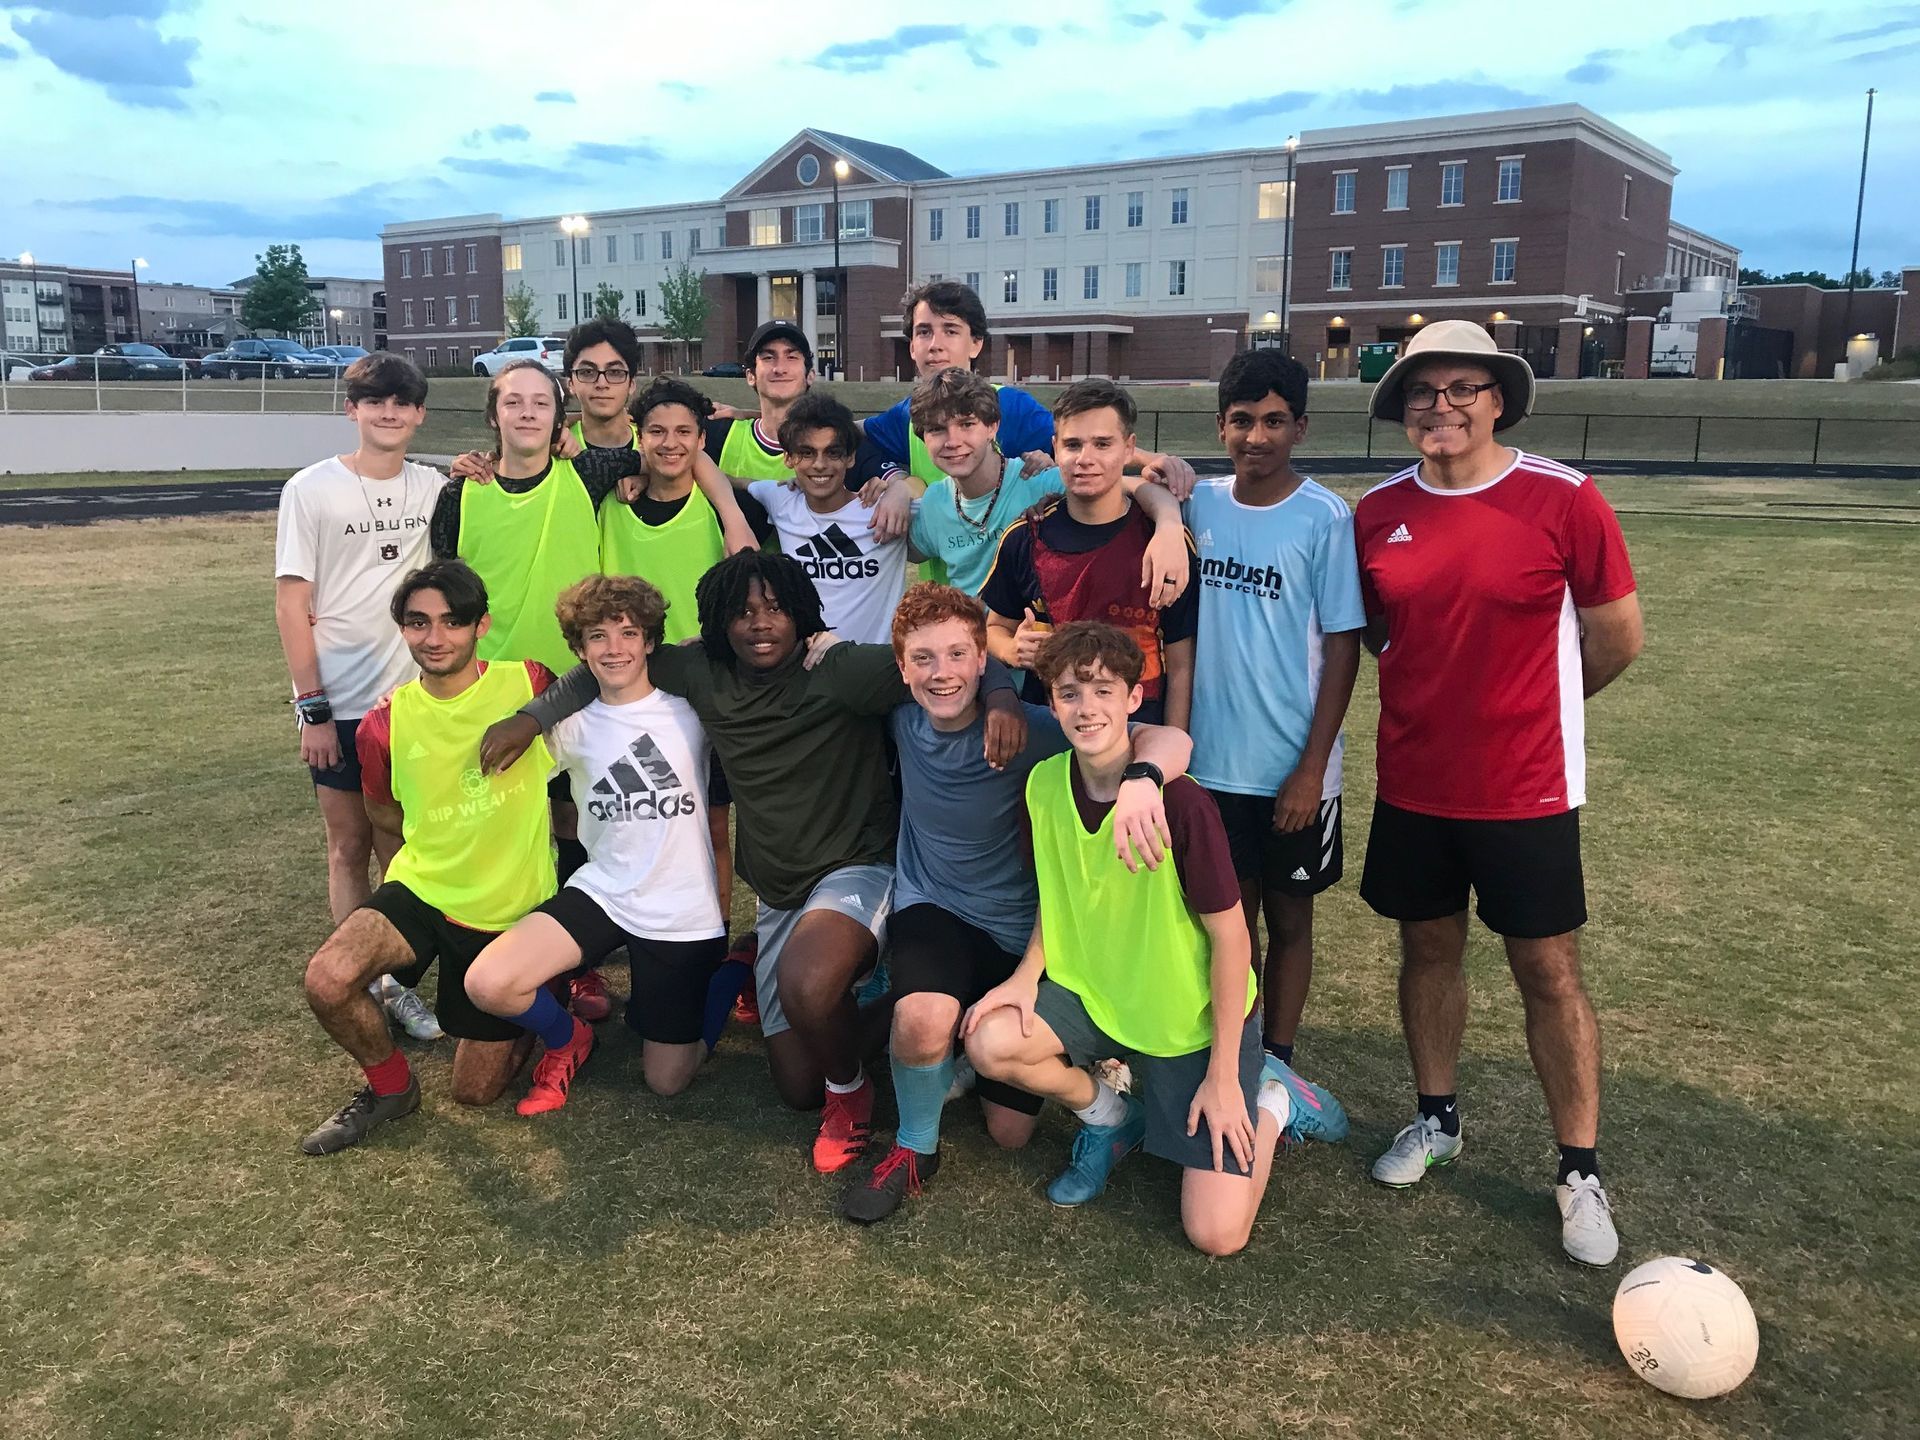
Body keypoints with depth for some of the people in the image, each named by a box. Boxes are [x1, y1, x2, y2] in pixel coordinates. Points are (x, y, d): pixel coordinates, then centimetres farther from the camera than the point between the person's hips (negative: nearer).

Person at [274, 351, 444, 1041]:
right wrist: (312, 709, -11)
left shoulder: (435, 488, 5)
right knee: (350, 847, 7)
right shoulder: (312, 489, -5)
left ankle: (396, 979, 22)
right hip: (342, 706, -3)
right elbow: (292, 604, -6)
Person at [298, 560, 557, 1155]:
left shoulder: (530, 685, -13)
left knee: (475, 1092, 4)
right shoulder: (384, 724, -9)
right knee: (327, 980, -28)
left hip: (512, 912, -1)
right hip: (423, 890, 2)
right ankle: (390, 1085, 3)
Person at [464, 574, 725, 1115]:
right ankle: (567, 1039, 12)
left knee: (666, 1080, 6)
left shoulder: (690, 707, -4)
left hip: (684, 912, -1)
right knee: (487, 984, -21)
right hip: (602, 892, 2)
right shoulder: (571, 727, -1)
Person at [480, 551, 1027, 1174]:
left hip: (857, 868, -6)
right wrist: (529, 719, 6)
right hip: (778, 893, 6)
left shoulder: (840, 670, -19)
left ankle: (851, 1088, -5)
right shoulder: (705, 673, -2)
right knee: (798, 1087, 10)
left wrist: (1001, 695, -43)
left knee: (807, 986, -39)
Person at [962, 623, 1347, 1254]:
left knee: (1216, 1233, -11)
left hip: (1193, 1018, -5)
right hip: (1093, 991, 5)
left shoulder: (1179, 801, -26)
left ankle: (1270, 1098, 19)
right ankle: (1108, 1116, 10)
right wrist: (1028, 974, -9)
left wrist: (1223, 1076, -15)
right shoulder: (1045, 783, -8)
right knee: (990, 1042, -21)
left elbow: (1231, 938, -18)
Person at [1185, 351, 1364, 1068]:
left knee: (1288, 919, 11)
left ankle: (1277, 1064, 25)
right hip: (1211, 762, 3)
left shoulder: (1325, 517, -10)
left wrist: (1312, 768, -12)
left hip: (1291, 771, -3)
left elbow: (1343, 645, -9)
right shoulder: (1199, 504, 1)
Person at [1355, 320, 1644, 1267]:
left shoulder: (1564, 501, -11)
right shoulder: (1377, 514, 0)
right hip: (1413, 786, 3)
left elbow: (1618, 636, -2)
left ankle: (1579, 1173, 20)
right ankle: (1435, 1119, 36)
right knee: (1428, 949, 16)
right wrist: (1446, 692, 8)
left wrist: (1531, 704, 9)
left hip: (1525, 789, -3)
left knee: (1549, 973, 6)